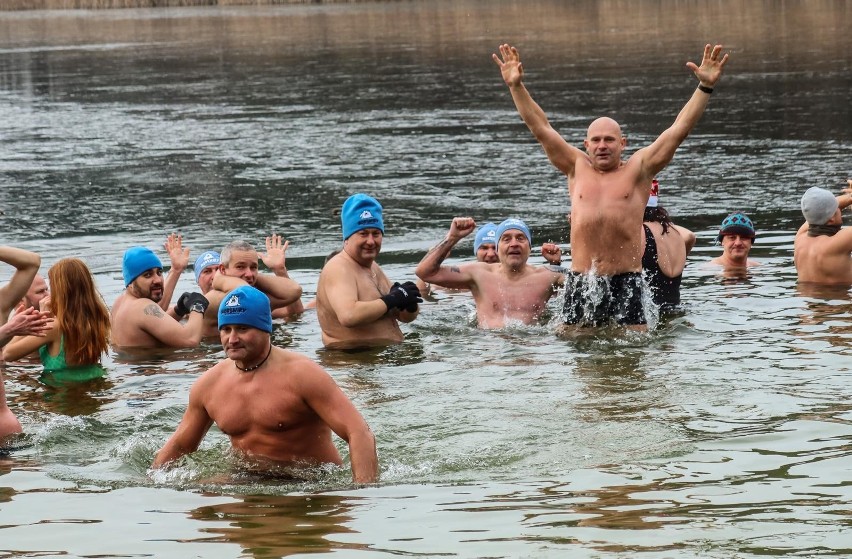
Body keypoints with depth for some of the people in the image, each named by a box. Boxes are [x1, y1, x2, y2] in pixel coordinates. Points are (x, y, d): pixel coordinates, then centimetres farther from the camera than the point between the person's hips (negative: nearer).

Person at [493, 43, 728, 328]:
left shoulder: (637, 170, 7)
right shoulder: (577, 168, 13)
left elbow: (679, 129, 2)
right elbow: (540, 128, 11)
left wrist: (705, 87, -6)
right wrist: (516, 86, 4)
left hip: (625, 282, -2)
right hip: (580, 282, 2)